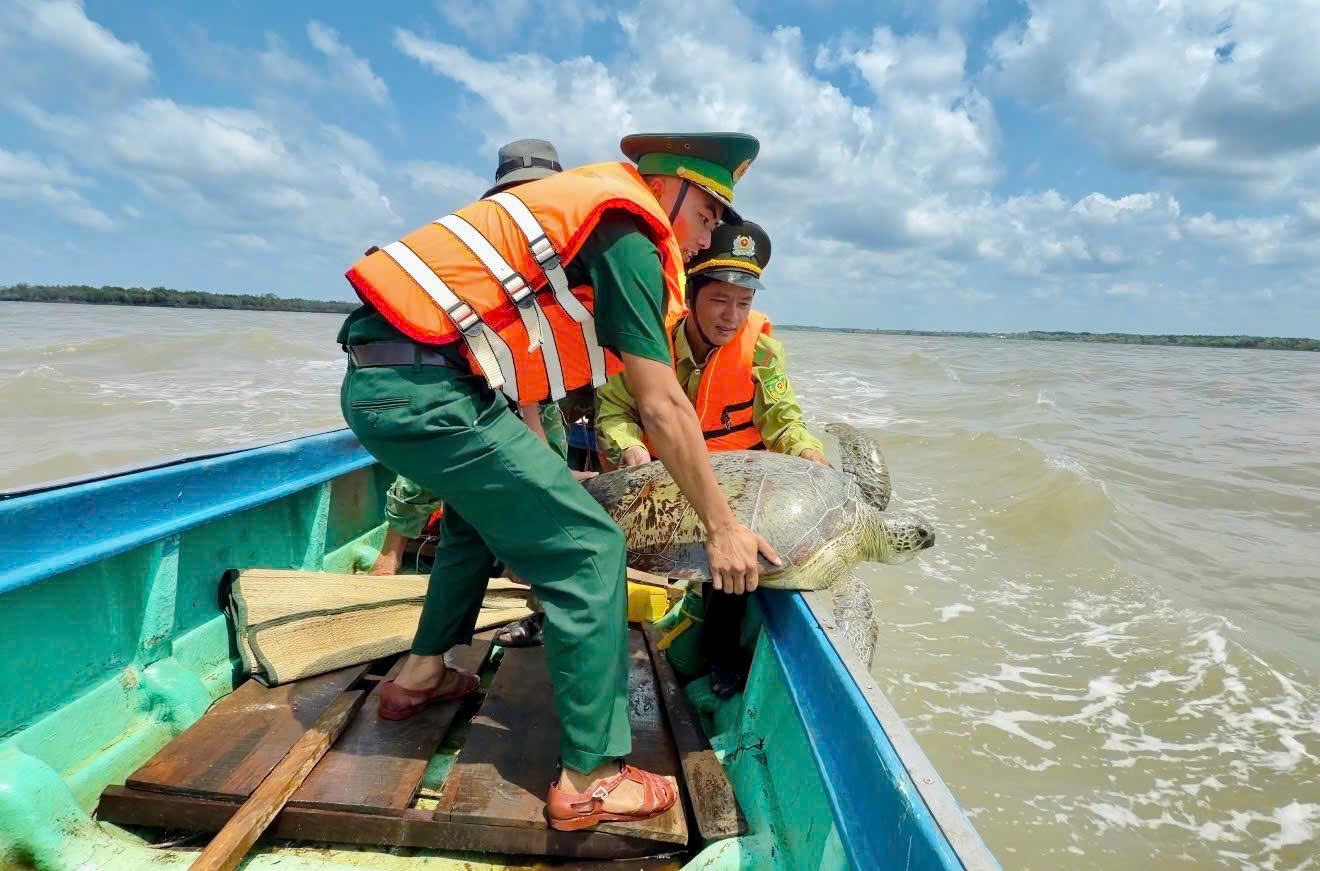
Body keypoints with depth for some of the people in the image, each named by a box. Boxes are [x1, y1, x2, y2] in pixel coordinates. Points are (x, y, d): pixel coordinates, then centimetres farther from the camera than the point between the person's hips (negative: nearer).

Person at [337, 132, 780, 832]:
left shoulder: (585, 204, 22)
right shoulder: (629, 235, -6)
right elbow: (660, 406, -11)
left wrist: (537, 470, 23)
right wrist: (721, 525, -3)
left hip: (373, 378, 10)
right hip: (424, 387, -10)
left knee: (489, 507, 30)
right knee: (588, 550, -6)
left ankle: (422, 675, 38)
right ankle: (589, 778, 2)